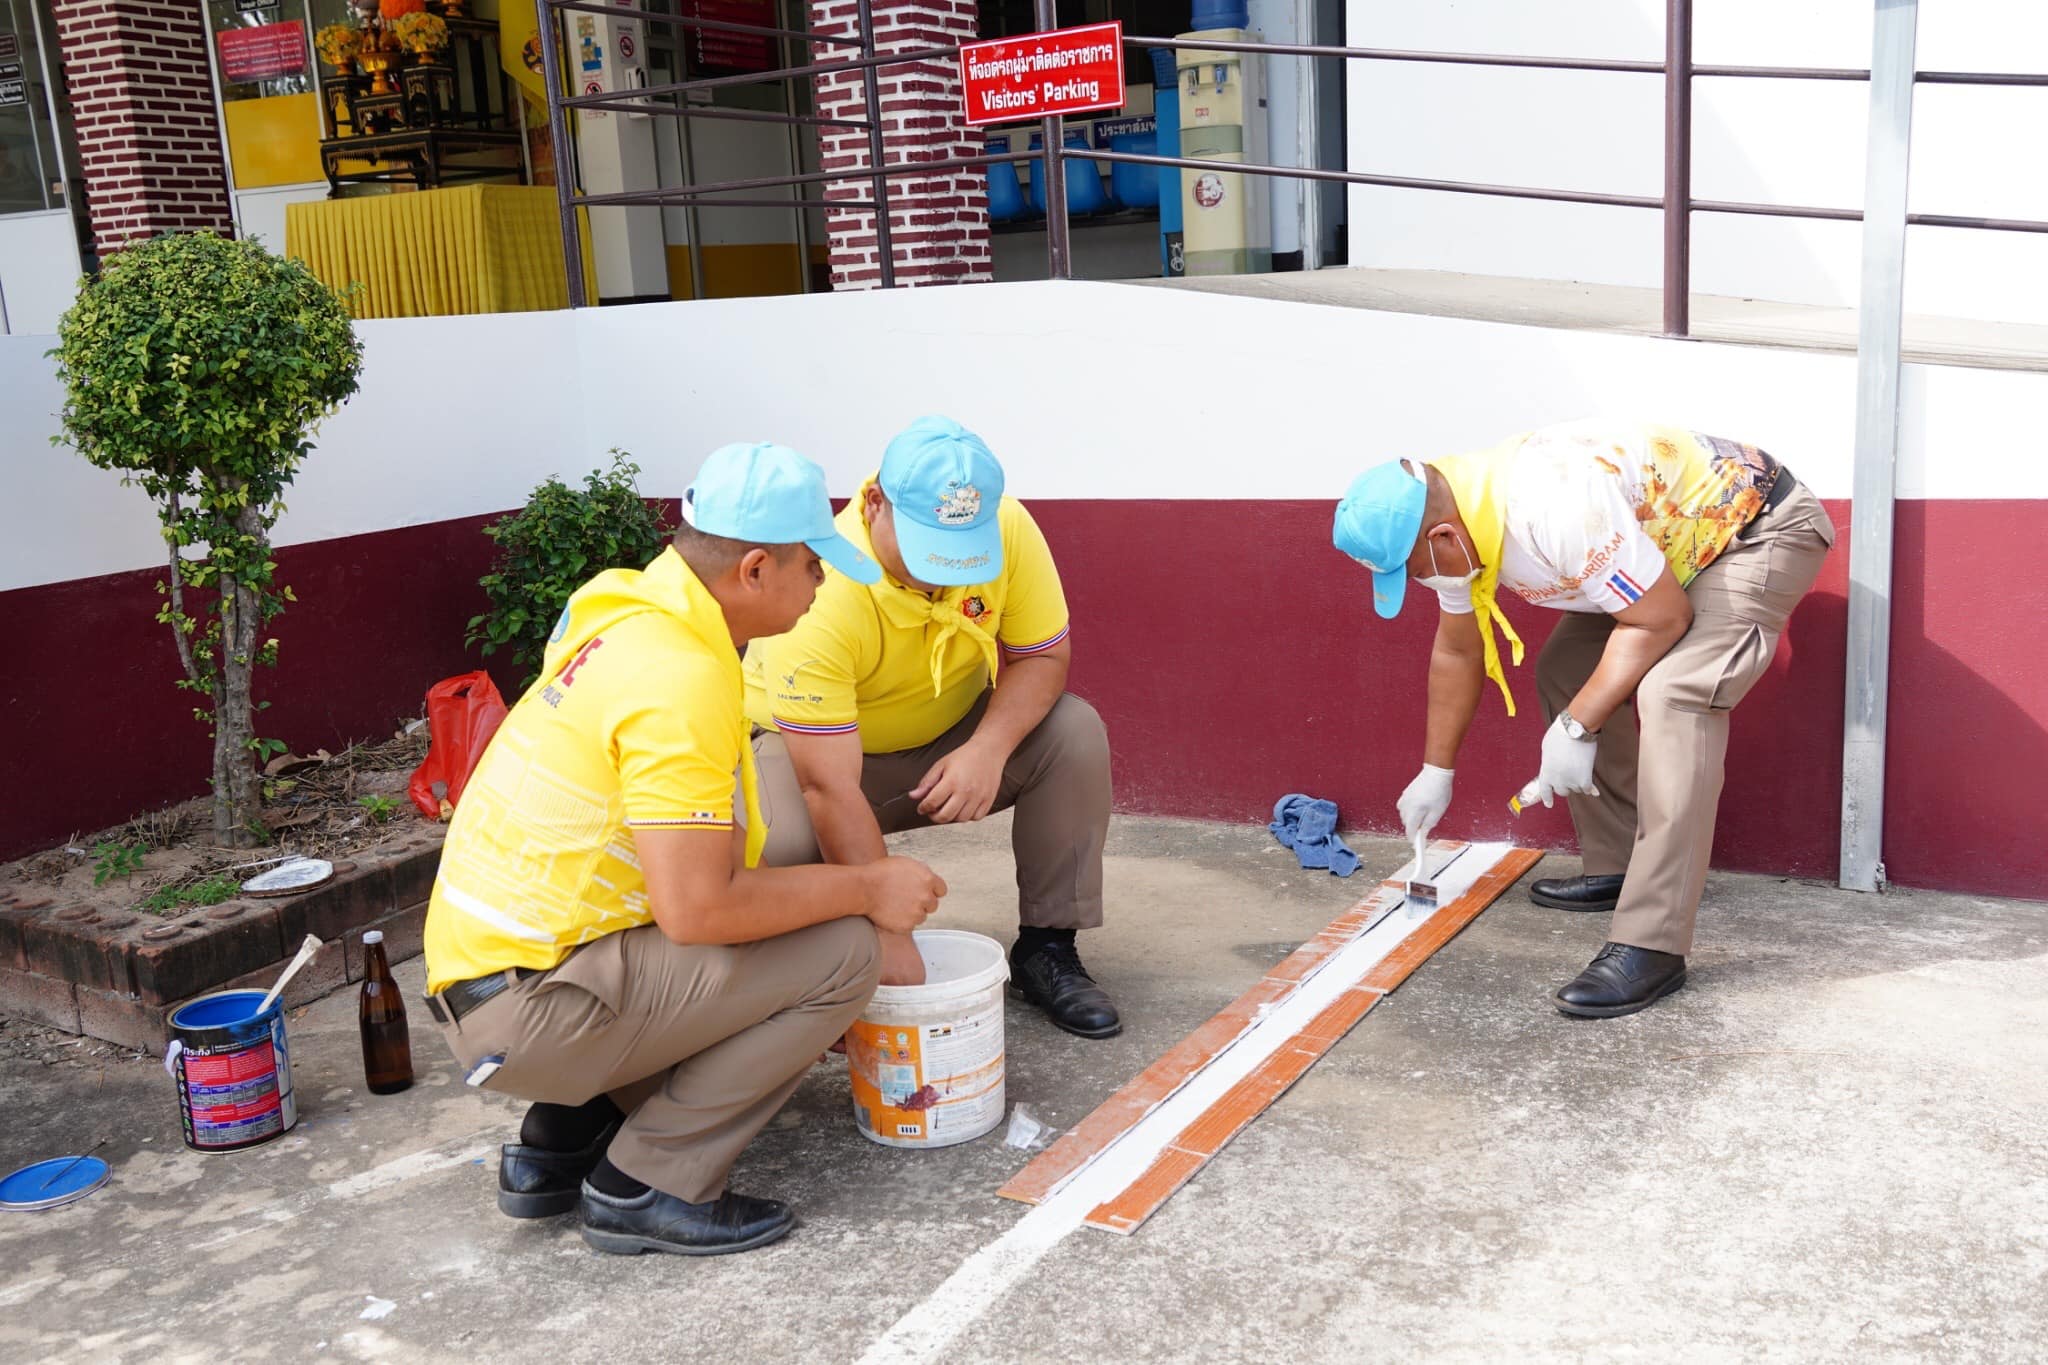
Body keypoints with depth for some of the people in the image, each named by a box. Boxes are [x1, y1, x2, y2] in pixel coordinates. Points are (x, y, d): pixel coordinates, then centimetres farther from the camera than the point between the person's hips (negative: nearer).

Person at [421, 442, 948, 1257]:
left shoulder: (626, 612, 9)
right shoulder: (681, 680, -22)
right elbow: (696, 908, -26)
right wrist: (865, 890, -13)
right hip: (527, 1011, -10)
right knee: (839, 953, -12)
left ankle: (559, 1141, 16)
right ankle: (645, 1185, -3)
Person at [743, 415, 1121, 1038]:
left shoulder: (1008, 529, -23)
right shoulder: (821, 593, -36)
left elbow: (1043, 656, -12)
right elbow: (831, 789, -37)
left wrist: (988, 749, -33)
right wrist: (889, 938, -39)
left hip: (950, 738, 4)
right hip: (811, 744, -4)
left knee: (1076, 734, -21)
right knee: (768, 843, -34)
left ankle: (1046, 948, -6)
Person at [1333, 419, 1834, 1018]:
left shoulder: (1556, 512, -37)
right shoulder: (1452, 526, -8)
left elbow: (1663, 617, -27)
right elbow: (1456, 652, 8)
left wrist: (1577, 726, -21)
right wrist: (1436, 771, 14)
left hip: (1761, 527, -9)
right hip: (1668, 545, 9)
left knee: (1672, 693, -26)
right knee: (1563, 671, 5)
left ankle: (1651, 946, -26)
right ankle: (1619, 867, 16)